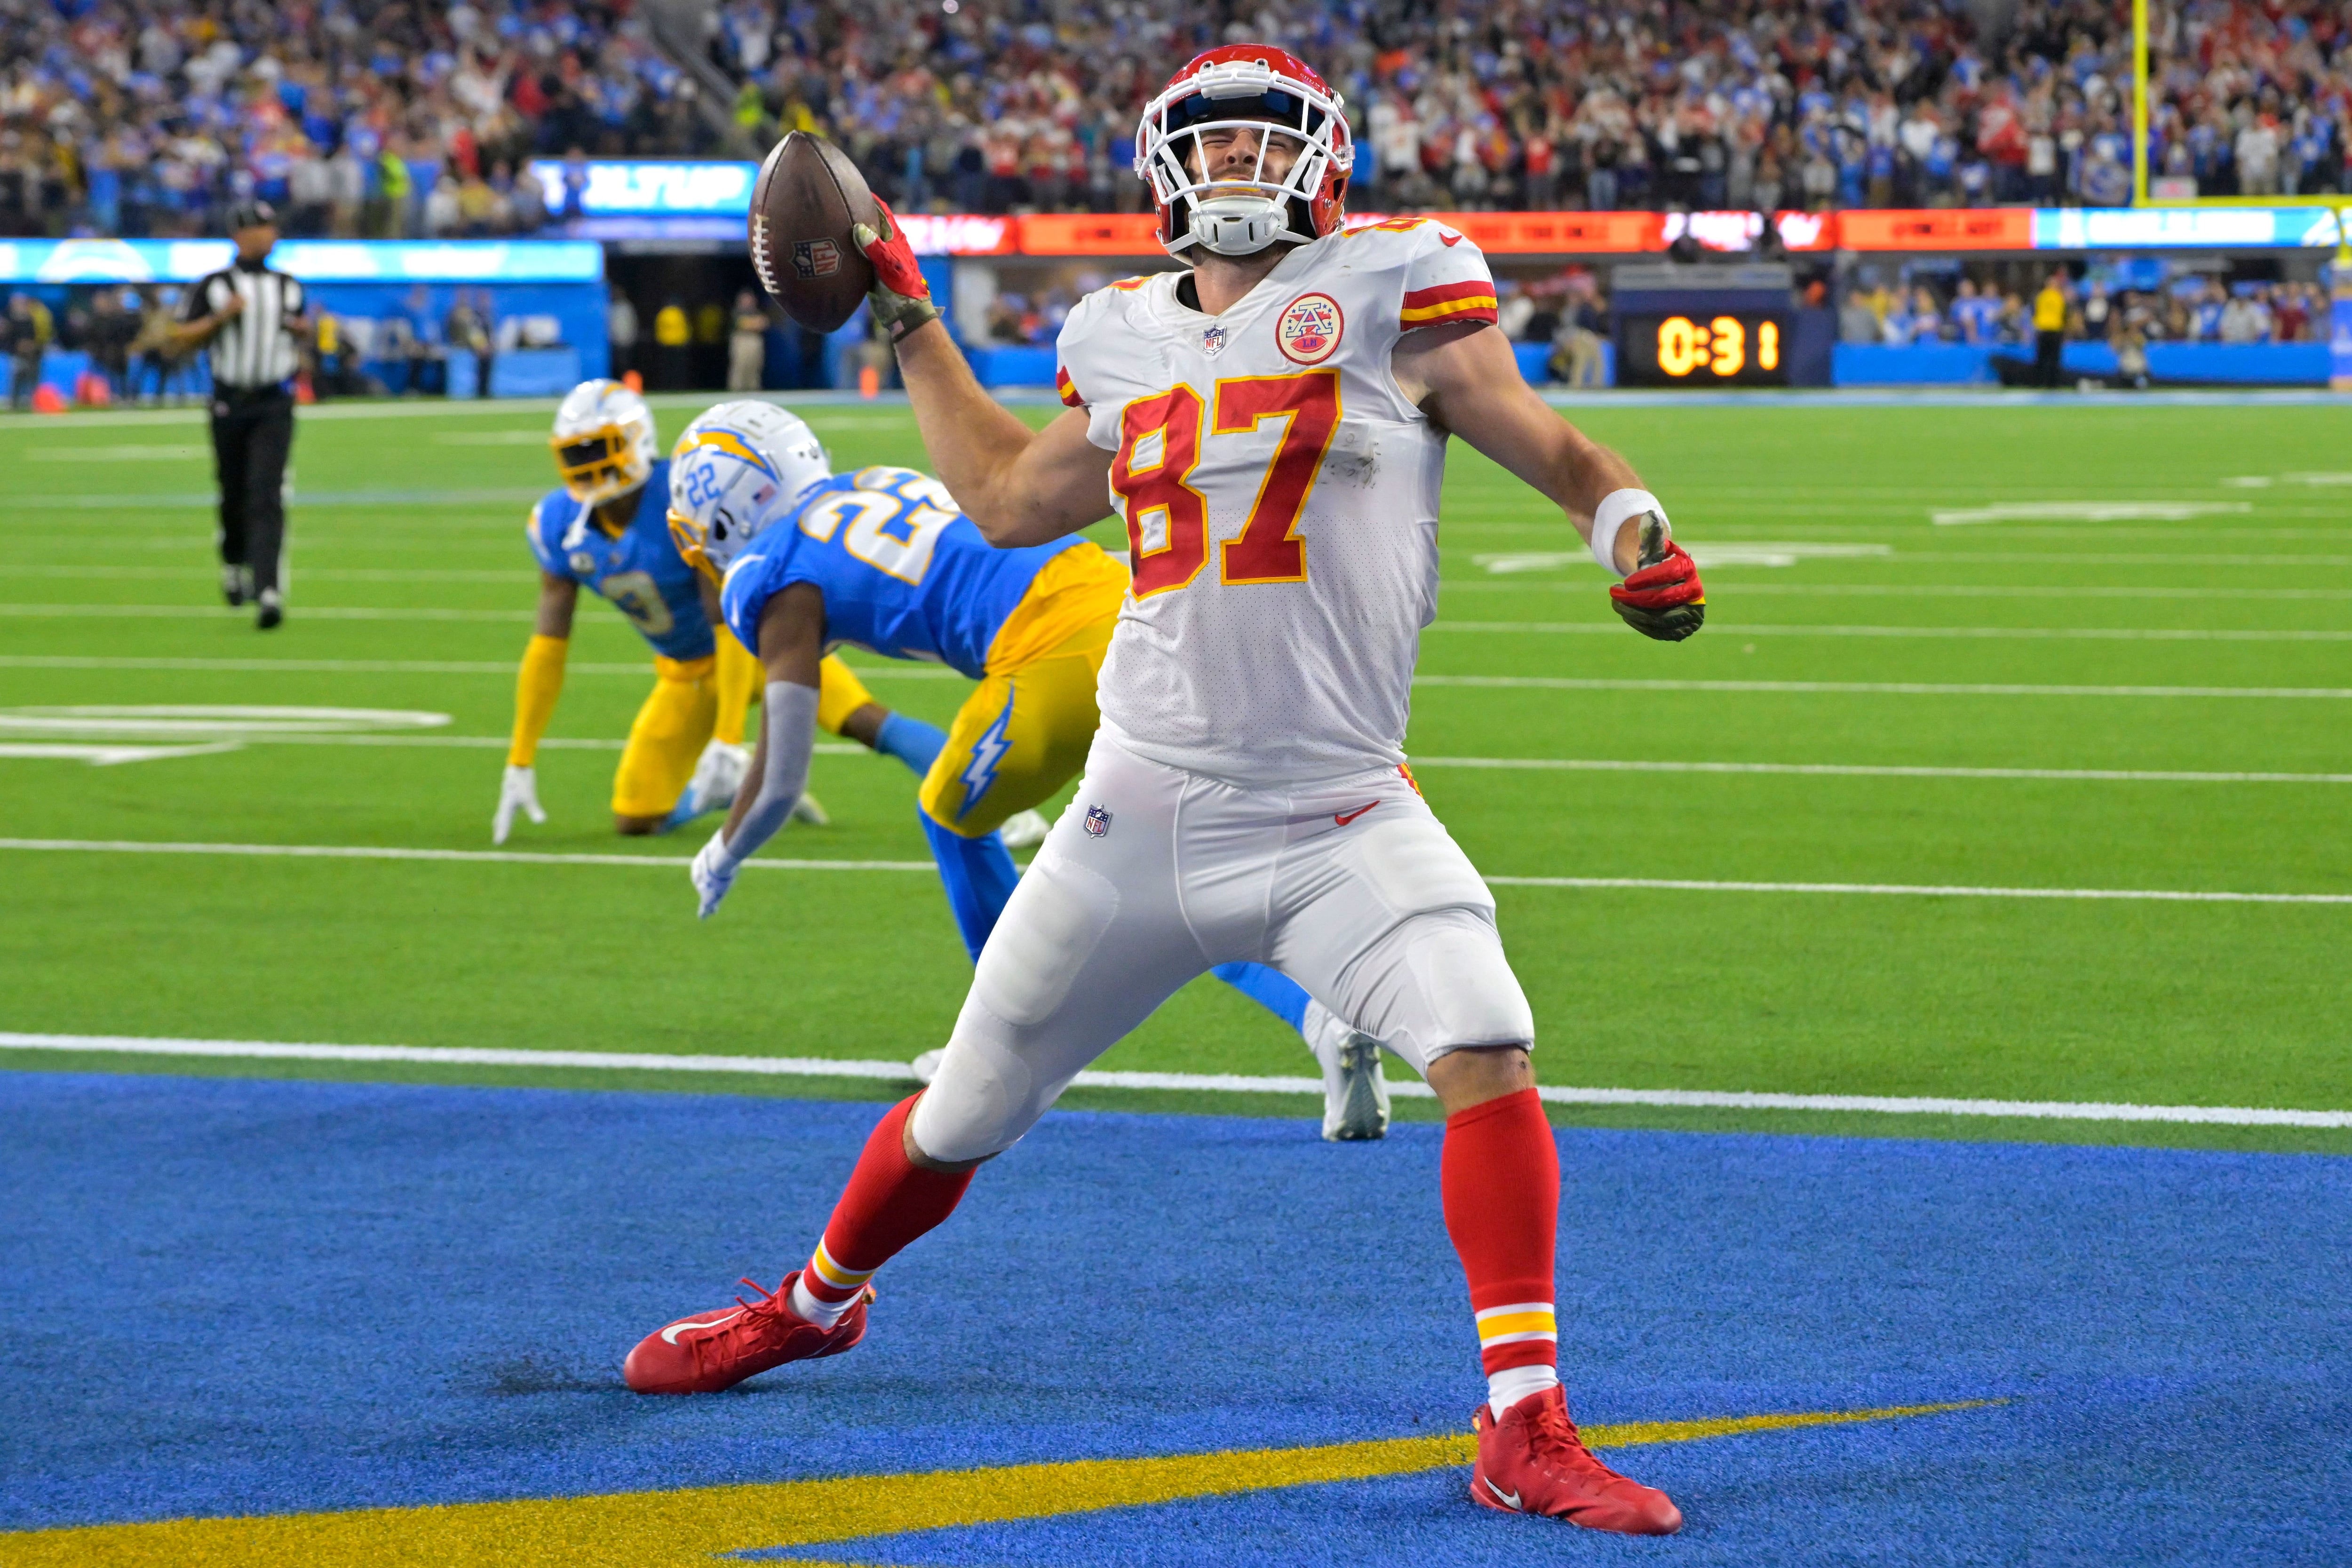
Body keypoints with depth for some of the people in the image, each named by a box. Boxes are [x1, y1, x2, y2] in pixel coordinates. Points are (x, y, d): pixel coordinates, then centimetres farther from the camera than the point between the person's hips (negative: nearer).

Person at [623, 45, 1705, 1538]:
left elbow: (1553, 451, -1)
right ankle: (817, 1301, 44)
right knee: (963, 1117, 15)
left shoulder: (1392, 293, -3)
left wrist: (1637, 539, -22)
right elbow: (1009, 500, 25)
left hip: (1338, 821, -3)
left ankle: (1525, 1429, -19)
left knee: (1487, 1049, -26)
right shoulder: (1127, 341, 9)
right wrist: (908, 318, 26)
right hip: (1141, 815, 3)